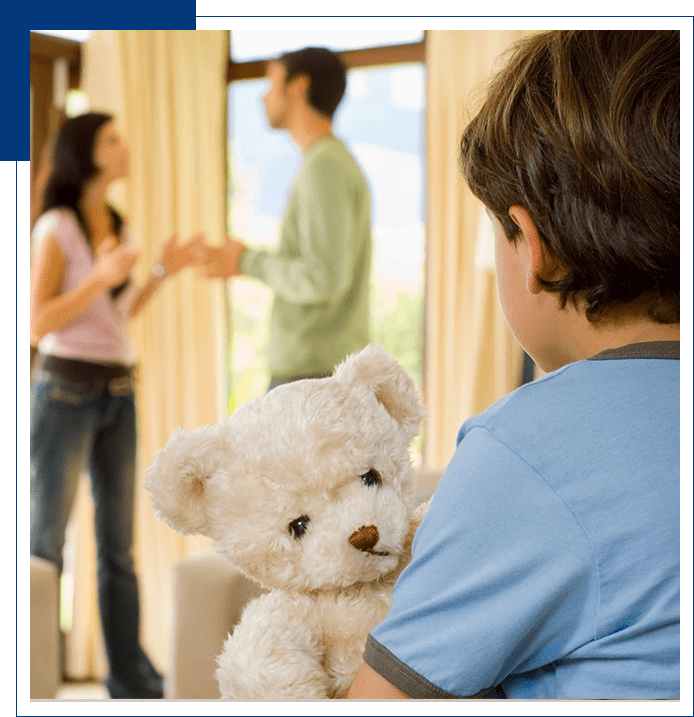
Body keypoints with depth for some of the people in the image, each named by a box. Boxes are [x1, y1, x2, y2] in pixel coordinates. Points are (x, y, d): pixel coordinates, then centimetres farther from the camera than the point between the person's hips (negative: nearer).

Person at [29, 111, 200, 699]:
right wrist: (100, 277, -21)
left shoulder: (117, 226, 13)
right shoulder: (56, 228, -8)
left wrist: (163, 273, 9)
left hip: (118, 395, 7)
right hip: (64, 391, -6)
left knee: (119, 545, 8)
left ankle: (132, 680, 15)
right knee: (44, 541, 0)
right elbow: (37, 324, -12)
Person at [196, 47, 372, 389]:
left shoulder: (324, 166, -13)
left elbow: (325, 280, -22)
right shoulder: (343, 163, 18)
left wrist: (250, 263, -8)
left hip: (311, 374, -9)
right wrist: (243, 263, 17)